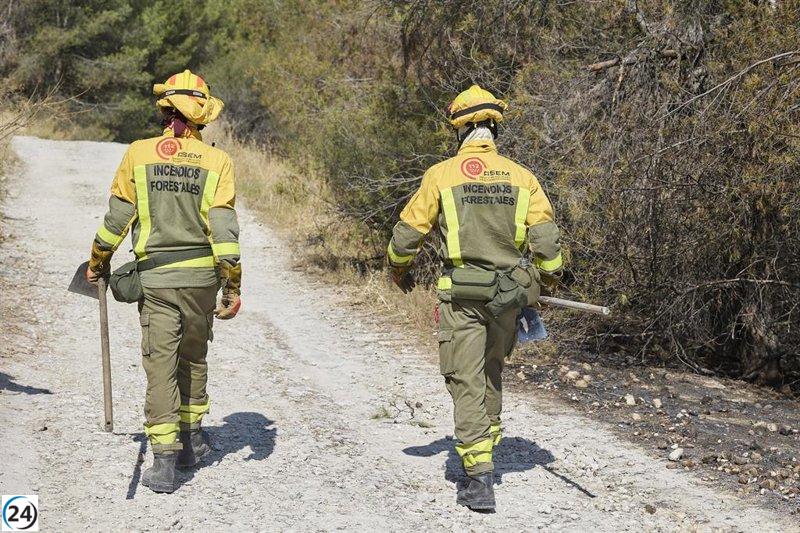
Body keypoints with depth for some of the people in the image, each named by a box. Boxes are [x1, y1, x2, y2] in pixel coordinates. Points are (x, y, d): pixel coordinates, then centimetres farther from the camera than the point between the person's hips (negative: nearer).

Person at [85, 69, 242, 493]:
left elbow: (117, 216, 2)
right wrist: (233, 287, -6)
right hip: (201, 276, 1)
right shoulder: (217, 161, -5)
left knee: (161, 364, 2)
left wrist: (98, 262, 17)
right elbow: (223, 226, -10)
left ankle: (164, 458, -4)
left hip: (155, 276, -1)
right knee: (193, 357, 20)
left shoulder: (139, 153, -3)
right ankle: (191, 438, 32)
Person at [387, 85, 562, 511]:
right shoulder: (521, 176, 1)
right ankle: (487, 441, 35)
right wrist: (547, 282, 15)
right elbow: (546, 239, -1)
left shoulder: (441, 175, -5)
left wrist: (398, 270, 18)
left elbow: (407, 233, -1)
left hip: (461, 296, -3)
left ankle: (479, 478, -3)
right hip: (508, 296, 3)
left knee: (467, 383, 1)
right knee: (492, 371, 24)